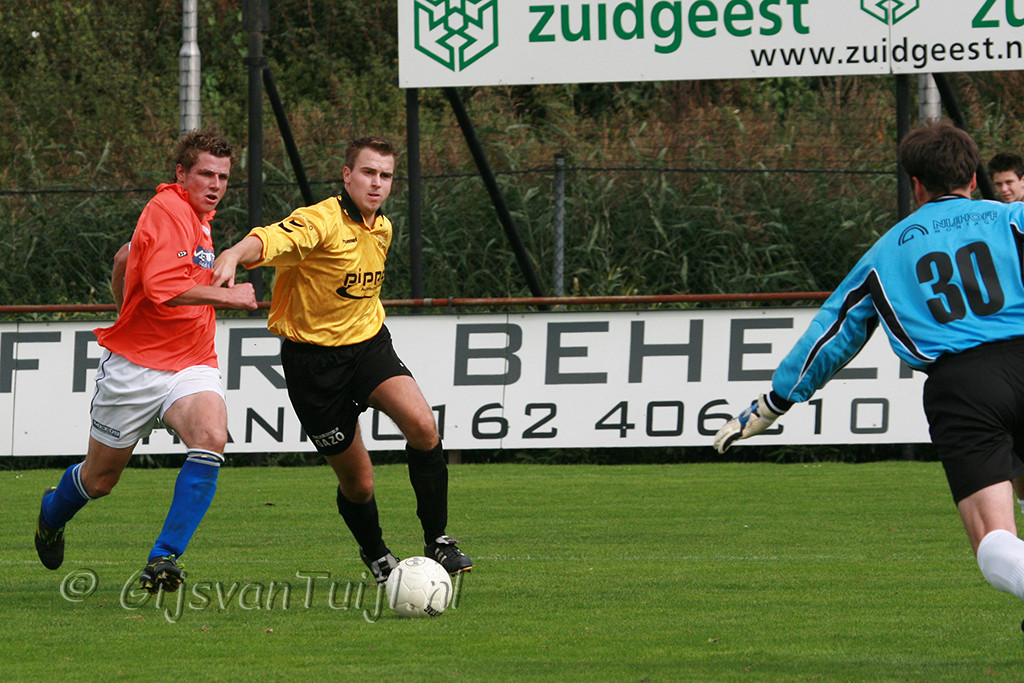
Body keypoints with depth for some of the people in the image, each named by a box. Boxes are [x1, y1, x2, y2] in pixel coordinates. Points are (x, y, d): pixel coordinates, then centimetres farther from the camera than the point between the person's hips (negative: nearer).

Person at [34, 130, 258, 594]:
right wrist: (228, 295, -23)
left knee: (211, 437, -25)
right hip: (133, 365, -6)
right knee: (101, 477, 9)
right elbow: (162, 287, -30)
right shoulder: (168, 210, -16)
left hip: (191, 364, 6)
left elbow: (124, 259, 26)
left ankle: (165, 557, -24)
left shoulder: (199, 216, 12)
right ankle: (52, 515, 46)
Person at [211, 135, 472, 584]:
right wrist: (235, 255, -62)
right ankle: (375, 555, 34)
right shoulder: (321, 222, -20)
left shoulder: (381, 228, 5)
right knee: (357, 482, 3)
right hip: (314, 357, -5)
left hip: (368, 341, 5)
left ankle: (437, 539, -8)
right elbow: (270, 241, -41)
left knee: (422, 425, -23)